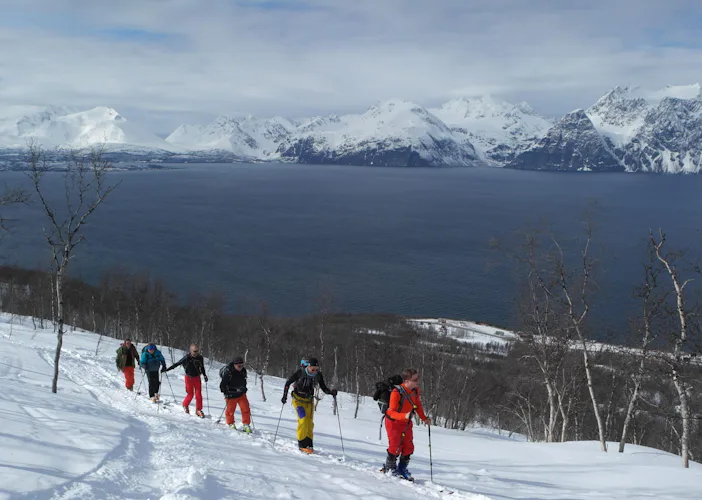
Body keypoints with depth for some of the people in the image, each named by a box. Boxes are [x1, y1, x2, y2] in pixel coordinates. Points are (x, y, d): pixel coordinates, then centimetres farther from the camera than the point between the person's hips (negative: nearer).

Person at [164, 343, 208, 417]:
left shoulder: (200, 358, -6)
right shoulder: (187, 358, -18)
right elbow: (177, 364, -12)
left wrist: (204, 375, 4)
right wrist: (167, 369, -13)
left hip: (197, 378, 3)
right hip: (189, 378, -3)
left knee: (198, 394, -3)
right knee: (190, 394, -1)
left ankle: (198, 410, 10)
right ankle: (185, 405, 29)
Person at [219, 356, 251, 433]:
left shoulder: (243, 371, -1)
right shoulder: (228, 372, -20)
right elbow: (222, 385, -14)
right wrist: (227, 393, -17)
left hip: (241, 394, 5)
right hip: (231, 395, -5)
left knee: (246, 409, -3)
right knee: (230, 410, 5)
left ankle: (246, 425, 8)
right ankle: (231, 424, 28)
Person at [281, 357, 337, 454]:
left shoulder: (318, 375, -11)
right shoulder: (300, 372, -20)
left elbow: (324, 388, -3)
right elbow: (288, 383, -9)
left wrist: (331, 392, -22)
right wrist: (284, 396, -15)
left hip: (309, 401, 4)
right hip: (298, 399, -4)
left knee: (310, 423, 2)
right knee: (303, 420, -18)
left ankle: (309, 445, 12)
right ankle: (302, 445, -11)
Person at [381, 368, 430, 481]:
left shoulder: (415, 391, -10)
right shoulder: (396, 392, -31)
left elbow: (418, 405, 9)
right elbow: (392, 412, -32)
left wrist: (424, 418, 3)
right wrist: (404, 416, -48)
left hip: (406, 422, 6)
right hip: (393, 422, -6)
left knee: (408, 446, 6)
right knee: (395, 446, -5)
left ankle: (402, 468, 26)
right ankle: (390, 468, 19)